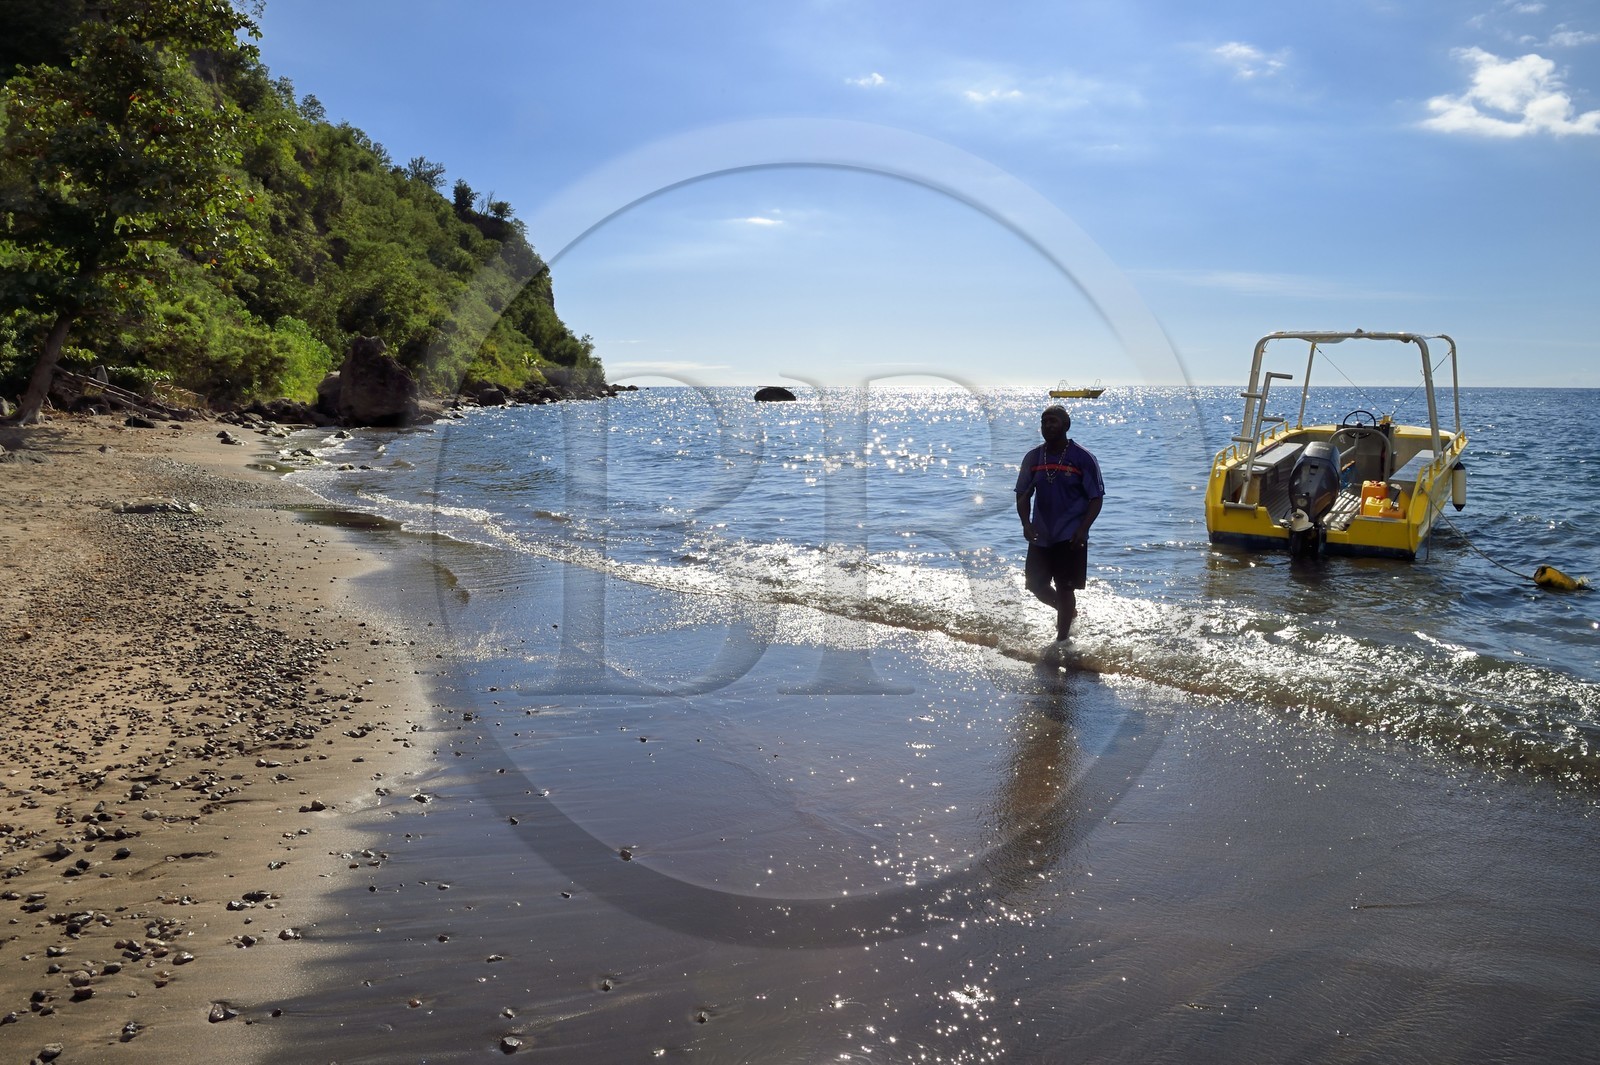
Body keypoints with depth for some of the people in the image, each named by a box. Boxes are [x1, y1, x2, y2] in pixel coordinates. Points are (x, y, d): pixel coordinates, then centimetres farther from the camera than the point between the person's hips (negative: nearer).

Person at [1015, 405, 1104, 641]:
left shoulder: (1083, 458, -7)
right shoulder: (1032, 458, 4)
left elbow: (1096, 498, -6)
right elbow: (1023, 495, 8)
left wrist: (1083, 529, -18)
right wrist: (1026, 523, -9)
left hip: (1070, 538, -5)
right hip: (1040, 535, 5)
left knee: (1065, 588, -2)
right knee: (1036, 585, 10)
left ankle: (1062, 640, 11)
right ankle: (1068, 612, 39)